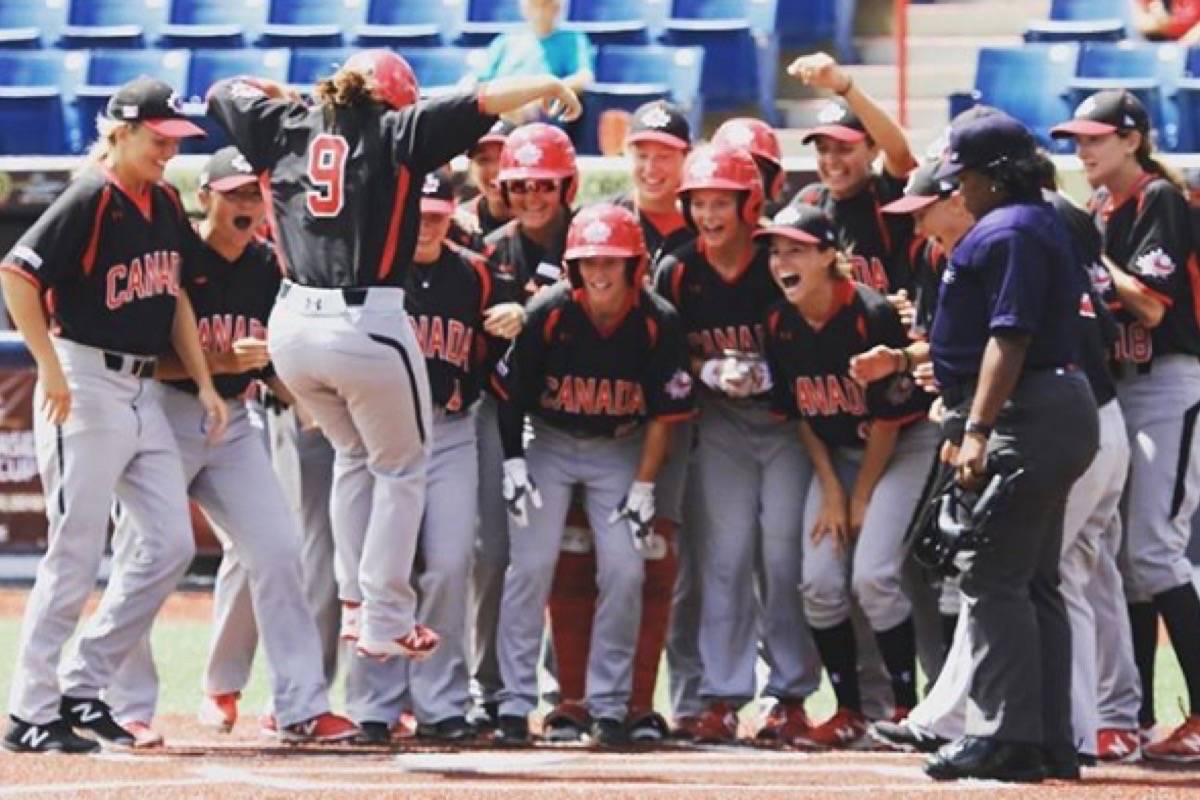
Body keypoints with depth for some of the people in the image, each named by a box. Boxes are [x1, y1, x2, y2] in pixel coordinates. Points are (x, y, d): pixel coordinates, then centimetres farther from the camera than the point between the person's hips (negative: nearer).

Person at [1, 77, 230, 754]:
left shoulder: (165, 204, 11)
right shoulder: (91, 200, -14)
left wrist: (205, 384, 13)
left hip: (143, 390, 8)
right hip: (86, 387, -8)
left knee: (171, 544, 5)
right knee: (76, 556, -6)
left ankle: (83, 689, 13)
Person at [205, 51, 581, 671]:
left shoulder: (287, 128, 11)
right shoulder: (398, 133, 0)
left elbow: (222, 92, 26)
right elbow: (485, 101, -5)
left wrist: (277, 92, 42)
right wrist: (550, 86, 11)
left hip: (291, 328, 5)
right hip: (367, 326, -5)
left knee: (353, 455, 27)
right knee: (400, 469, 13)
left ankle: (354, 603, 22)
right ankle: (385, 621, 10)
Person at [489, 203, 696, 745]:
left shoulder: (658, 323, -17)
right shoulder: (548, 314, -18)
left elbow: (664, 413, -8)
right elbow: (509, 394, -6)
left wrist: (643, 488, -10)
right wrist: (513, 465, -11)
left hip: (621, 451, 1)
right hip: (549, 444, -1)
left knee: (625, 569, -9)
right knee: (531, 564, -10)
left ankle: (609, 706, 2)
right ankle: (515, 705, -4)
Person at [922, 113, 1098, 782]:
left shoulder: (1007, 231, -13)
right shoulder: (1046, 225, 20)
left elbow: (1009, 338, -21)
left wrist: (977, 432, -25)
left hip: (1025, 417, -11)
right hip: (1062, 409, 11)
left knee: (994, 578, -11)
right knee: (1035, 582, 13)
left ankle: (1006, 737, -15)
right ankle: (1051, 741, 14)